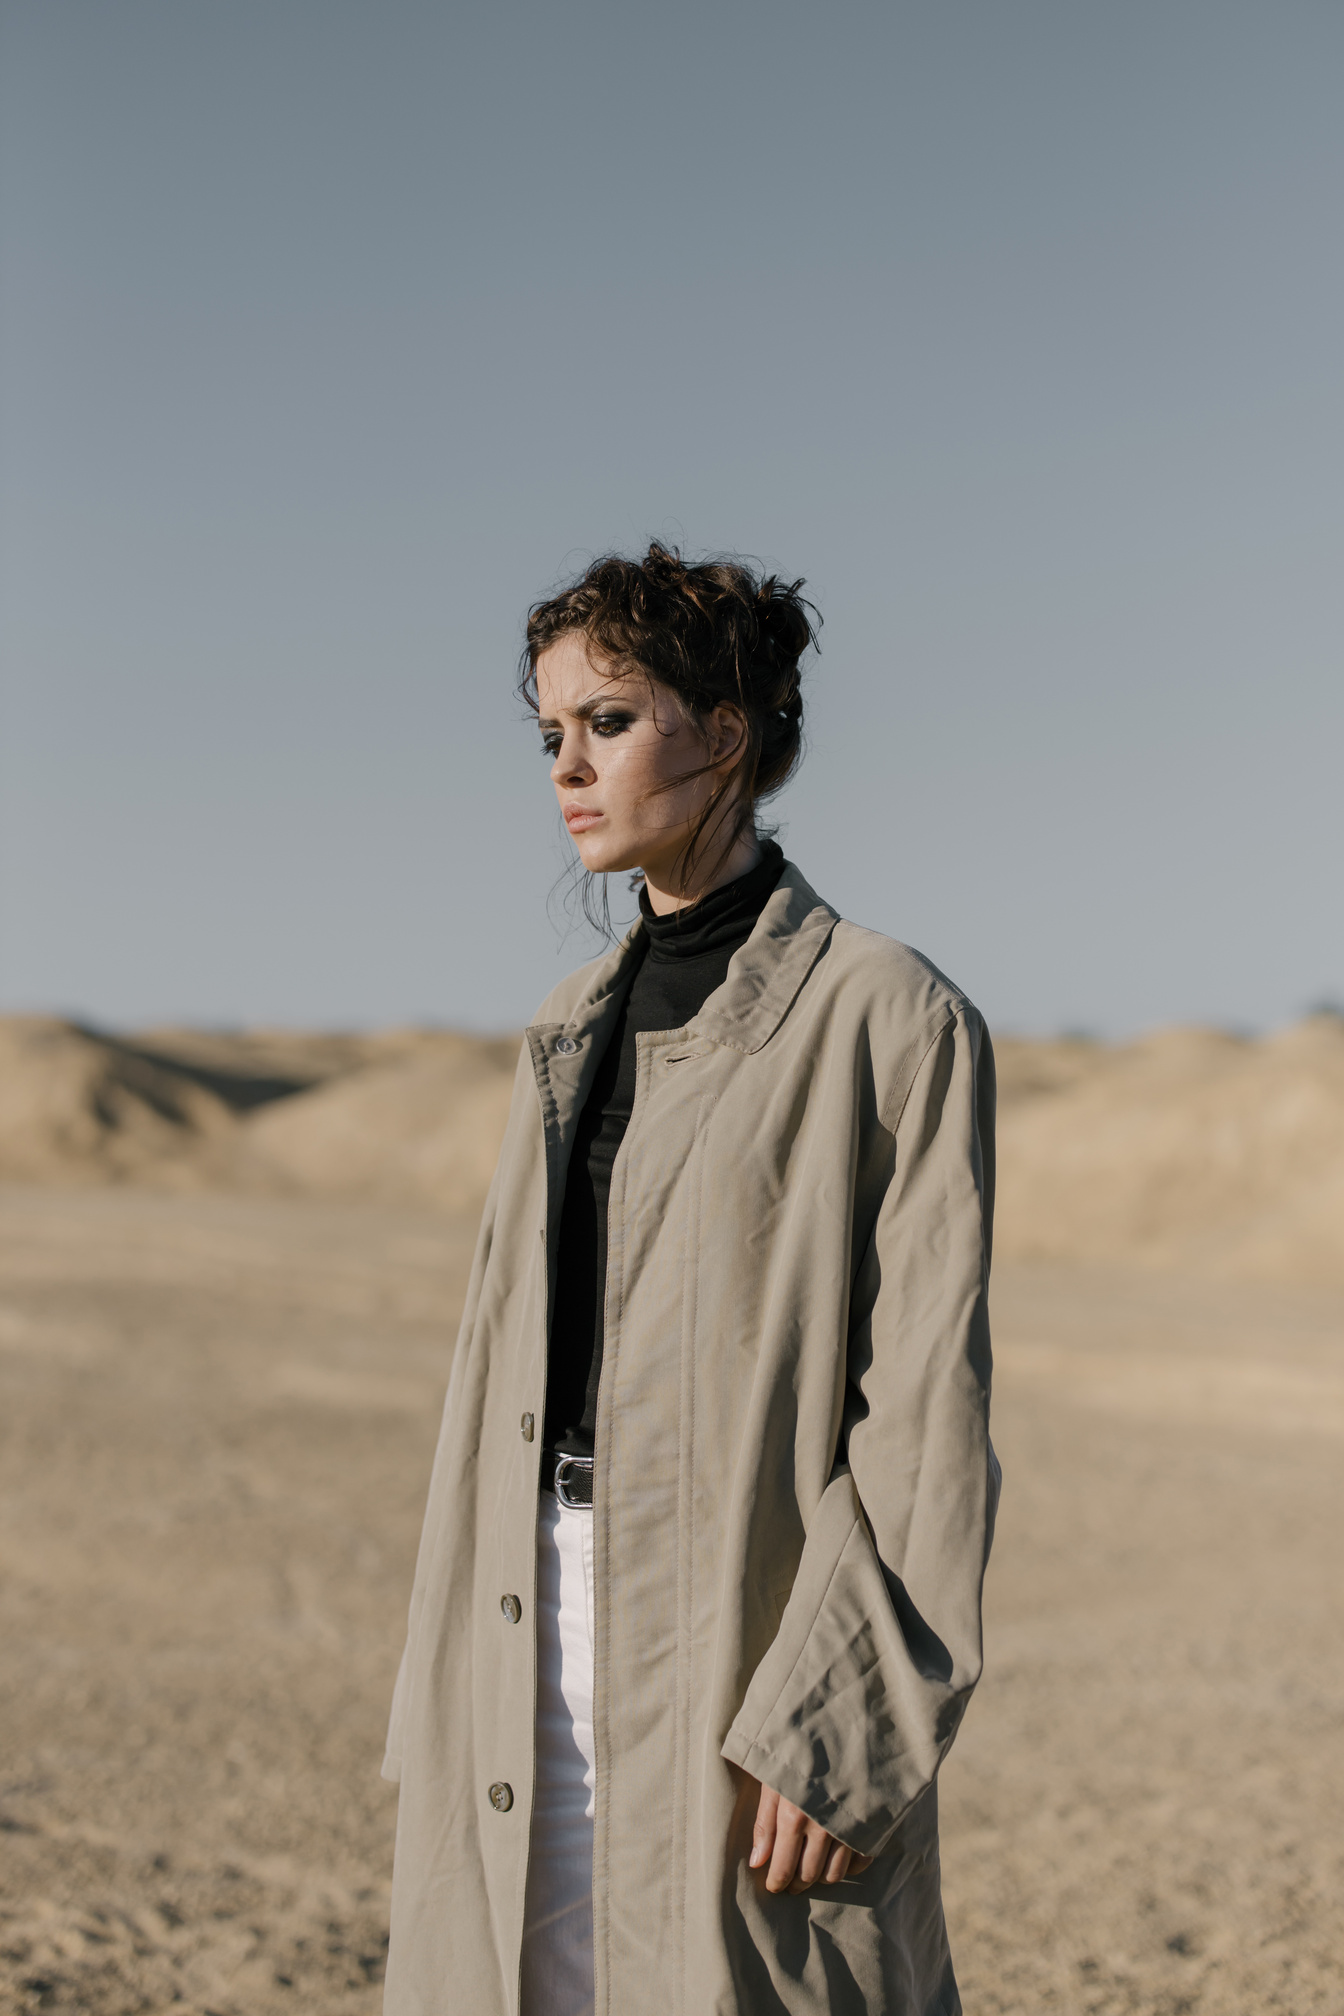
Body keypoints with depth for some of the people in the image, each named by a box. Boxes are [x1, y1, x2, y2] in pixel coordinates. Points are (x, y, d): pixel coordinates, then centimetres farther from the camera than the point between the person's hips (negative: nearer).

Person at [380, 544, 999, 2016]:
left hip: (743, 1648, -6)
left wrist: (832, 1720, -16)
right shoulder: (574, 1024, 13)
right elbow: (507, 1359, 13)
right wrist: (446, 1696, 11)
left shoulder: (888, 1013, -7)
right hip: (542, 1645, 6)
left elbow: (929, 1412, -11)